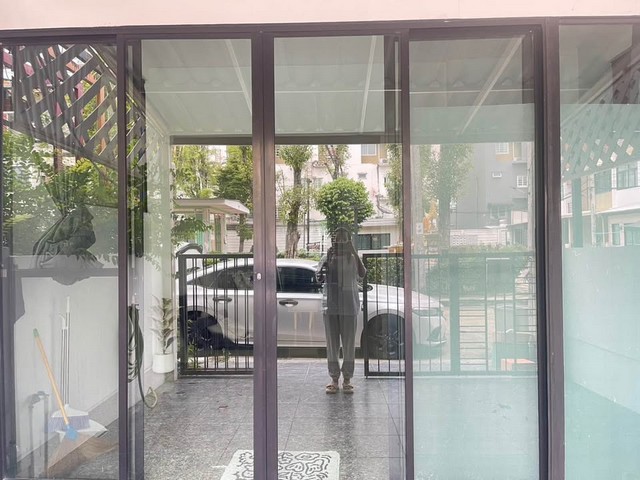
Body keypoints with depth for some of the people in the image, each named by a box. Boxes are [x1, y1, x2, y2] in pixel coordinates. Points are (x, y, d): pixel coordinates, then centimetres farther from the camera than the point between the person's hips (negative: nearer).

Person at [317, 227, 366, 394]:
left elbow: (362, 273, -15)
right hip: (331, 305, 1)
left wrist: (353, 251, -20)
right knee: (332, 344, 6)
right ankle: (334, 379, 15)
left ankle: (347, 379, 12)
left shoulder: (353, 258, 3)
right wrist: (328, 257, -22)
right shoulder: (327, 258, 5)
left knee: (349, 343, 3)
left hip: (349, 306, -1)